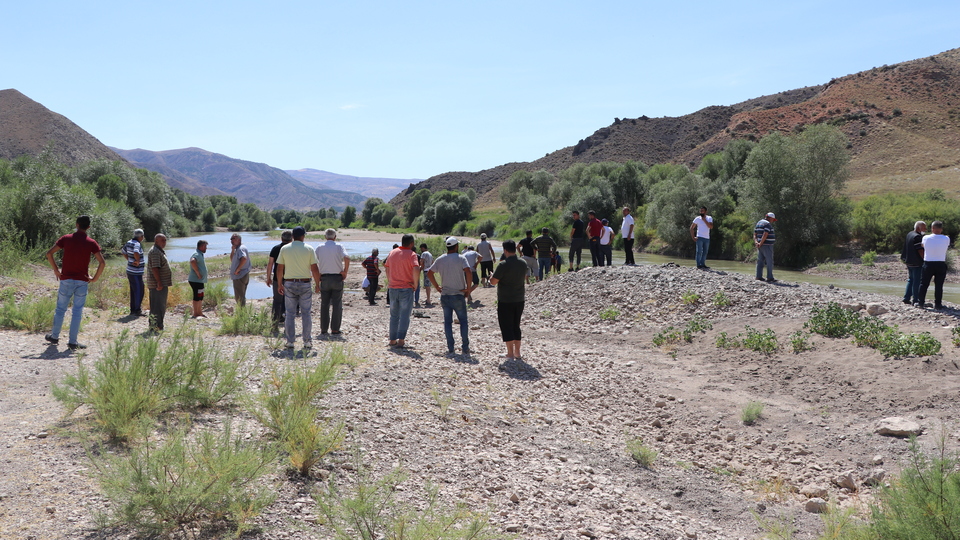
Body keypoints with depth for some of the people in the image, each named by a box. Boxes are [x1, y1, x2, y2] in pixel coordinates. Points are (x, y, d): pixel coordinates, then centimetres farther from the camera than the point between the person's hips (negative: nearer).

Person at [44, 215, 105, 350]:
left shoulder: (66, 238, 0)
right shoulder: (91, 243, -4)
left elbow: (49, 253, -3)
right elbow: (102, 262, -12)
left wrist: (56, 270, 4)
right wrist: (95, 278, -2)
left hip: (66, 279, 1)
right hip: (82, 281, -1)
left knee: (60, 309, 14)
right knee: (77, 311, 3)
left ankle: (54, 336, 25)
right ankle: (73, 342, 5)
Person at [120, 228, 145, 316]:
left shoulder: (129, 242, 9)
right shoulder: (136, 244, -19)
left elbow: (123, 251, 26)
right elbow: (136, 253, -40)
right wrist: (138, 261, -22)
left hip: (130, 271, 9)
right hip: (136, 273, -9)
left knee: (133, 291, 16)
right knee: (139, 292, -1)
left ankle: (133, 310, 22)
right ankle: (137, 311, 2)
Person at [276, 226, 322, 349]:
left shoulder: (284, 249, 2)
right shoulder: (309, 249, -3)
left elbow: (279, 268, 3)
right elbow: (315, 269, -5)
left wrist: (280, 284, 13)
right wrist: (317, 284, 4)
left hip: (289, 284, 1)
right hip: (305, 283, -1)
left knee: (290, 313, 6)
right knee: (306, 313, 5)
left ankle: (290, 341, 6)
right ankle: (307, 341, 6)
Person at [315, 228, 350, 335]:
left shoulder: (319, 247, 6)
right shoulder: (339, 246, -1)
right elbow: (347, 258, -17)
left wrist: (318, 275, 11)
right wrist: (345, 272, -8)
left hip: (324, 278, 2)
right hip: (337, 278, -2)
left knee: (324, 304, 9)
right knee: (337, 304, 4)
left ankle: (323, 329, 9)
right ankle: (335, 329, 4)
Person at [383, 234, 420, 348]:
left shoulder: (392, 253, 8)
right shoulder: (411, 254, -10)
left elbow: (386, 267, 16)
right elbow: (416, 269, -24)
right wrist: (415, 283, -12)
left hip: (393, 288, 5)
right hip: (406, 289, -5)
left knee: (394, 315, 15)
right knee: (404, 316, 1)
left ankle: (392, 340, 17)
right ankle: (401, 340, -3)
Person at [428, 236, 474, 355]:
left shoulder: (440, 259, 4)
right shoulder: (460, 258, -8)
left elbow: (429, 273, 8)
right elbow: (468, 272, -22)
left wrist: (437, 286, 13)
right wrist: (468, 288, -13)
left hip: (445, 295, 3)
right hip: (458, 295, -3)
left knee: (447, 321, 8)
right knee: (463, 321, 8)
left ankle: (450, 348, 6)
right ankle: (465, 347, 6)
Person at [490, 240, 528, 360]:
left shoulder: (503, 265, -18)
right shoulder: (523, 264, 2)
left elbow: (493, 281, -15)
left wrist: (492, 275, 6)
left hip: (505, 301, -6)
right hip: (519, 300, 6)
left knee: (506, 327, 2)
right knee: (516, 326, 16)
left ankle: (510, 353, 4)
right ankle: (517, 352, 20)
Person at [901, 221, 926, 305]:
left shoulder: (909, 234, 12)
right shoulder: (917, 236, -17)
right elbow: (920, 251, -20)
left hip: (909, 262, 9)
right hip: (917, 263, -9)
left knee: (910, 280, 16)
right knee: (917, 281, -3)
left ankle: (906, 298, 16)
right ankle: (915, 300, 0)